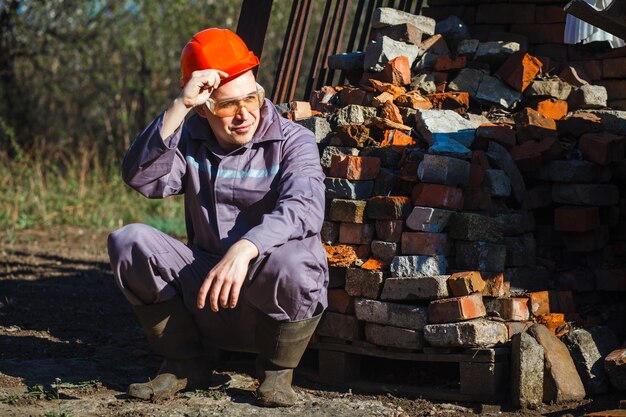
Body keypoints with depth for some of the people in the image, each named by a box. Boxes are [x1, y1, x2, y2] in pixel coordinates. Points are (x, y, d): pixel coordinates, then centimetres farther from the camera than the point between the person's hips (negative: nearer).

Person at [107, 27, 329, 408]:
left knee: (293, 264, -37)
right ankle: (187, 364, -1)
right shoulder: (189, 140, 6)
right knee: (130, 242, -15)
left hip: (273, 300, -3)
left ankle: (277, 370, -6)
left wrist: (243, 250, -42)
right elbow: (140, 177, -14)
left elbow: (303, 209, -25)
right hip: (205, 296, 4)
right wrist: (178, 106, -22)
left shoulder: (292, 141, -6)